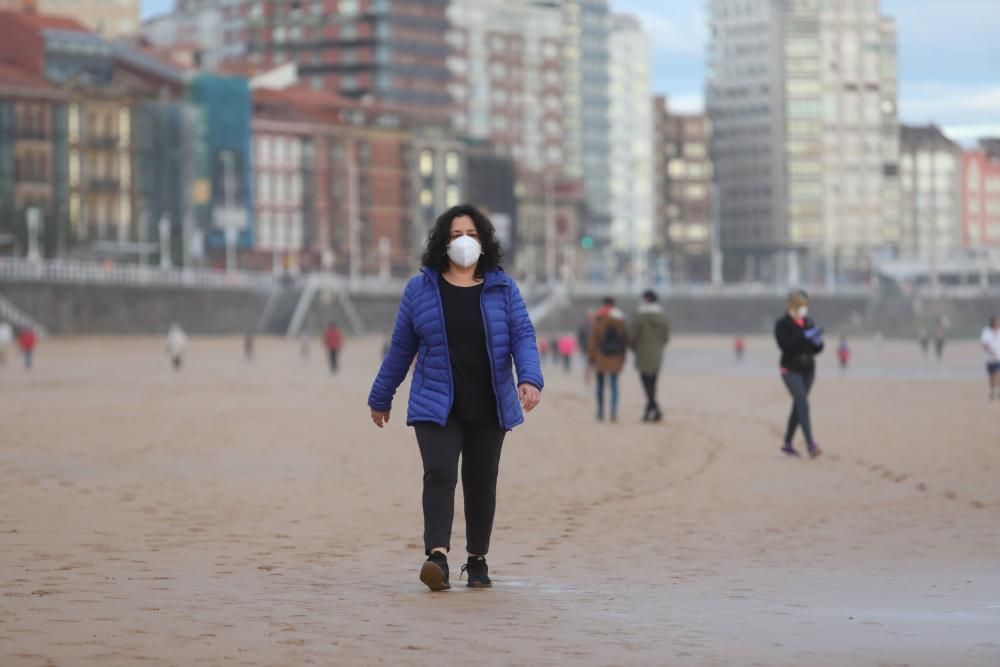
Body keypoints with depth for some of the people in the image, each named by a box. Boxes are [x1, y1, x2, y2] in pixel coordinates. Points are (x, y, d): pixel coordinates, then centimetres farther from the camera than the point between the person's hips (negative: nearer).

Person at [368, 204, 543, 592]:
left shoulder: (502, 288, 3)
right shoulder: (421, 289, 3)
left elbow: (523, 337, -3)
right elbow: (401, 348, 10)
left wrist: (530, 379, -22)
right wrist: (381, 397, 15)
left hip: (489, 408, 2)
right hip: (436, 406, -1)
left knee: (481, 483, 9)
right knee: (439, 475, -18)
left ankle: (477, 560, 23)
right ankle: (437, 558, -30)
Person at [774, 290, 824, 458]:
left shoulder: (809, 323, 10)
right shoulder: (782, 324, -6)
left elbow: (817, 349, 11)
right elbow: (784, 345, -19)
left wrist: (817, 341, -12)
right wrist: (804, 336, -25)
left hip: (808, 370, 6)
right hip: (791, 370, -6)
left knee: (798, 406, 10)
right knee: (803, 404, -18)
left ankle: (788, 443, 22)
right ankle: (811, 444, -26)